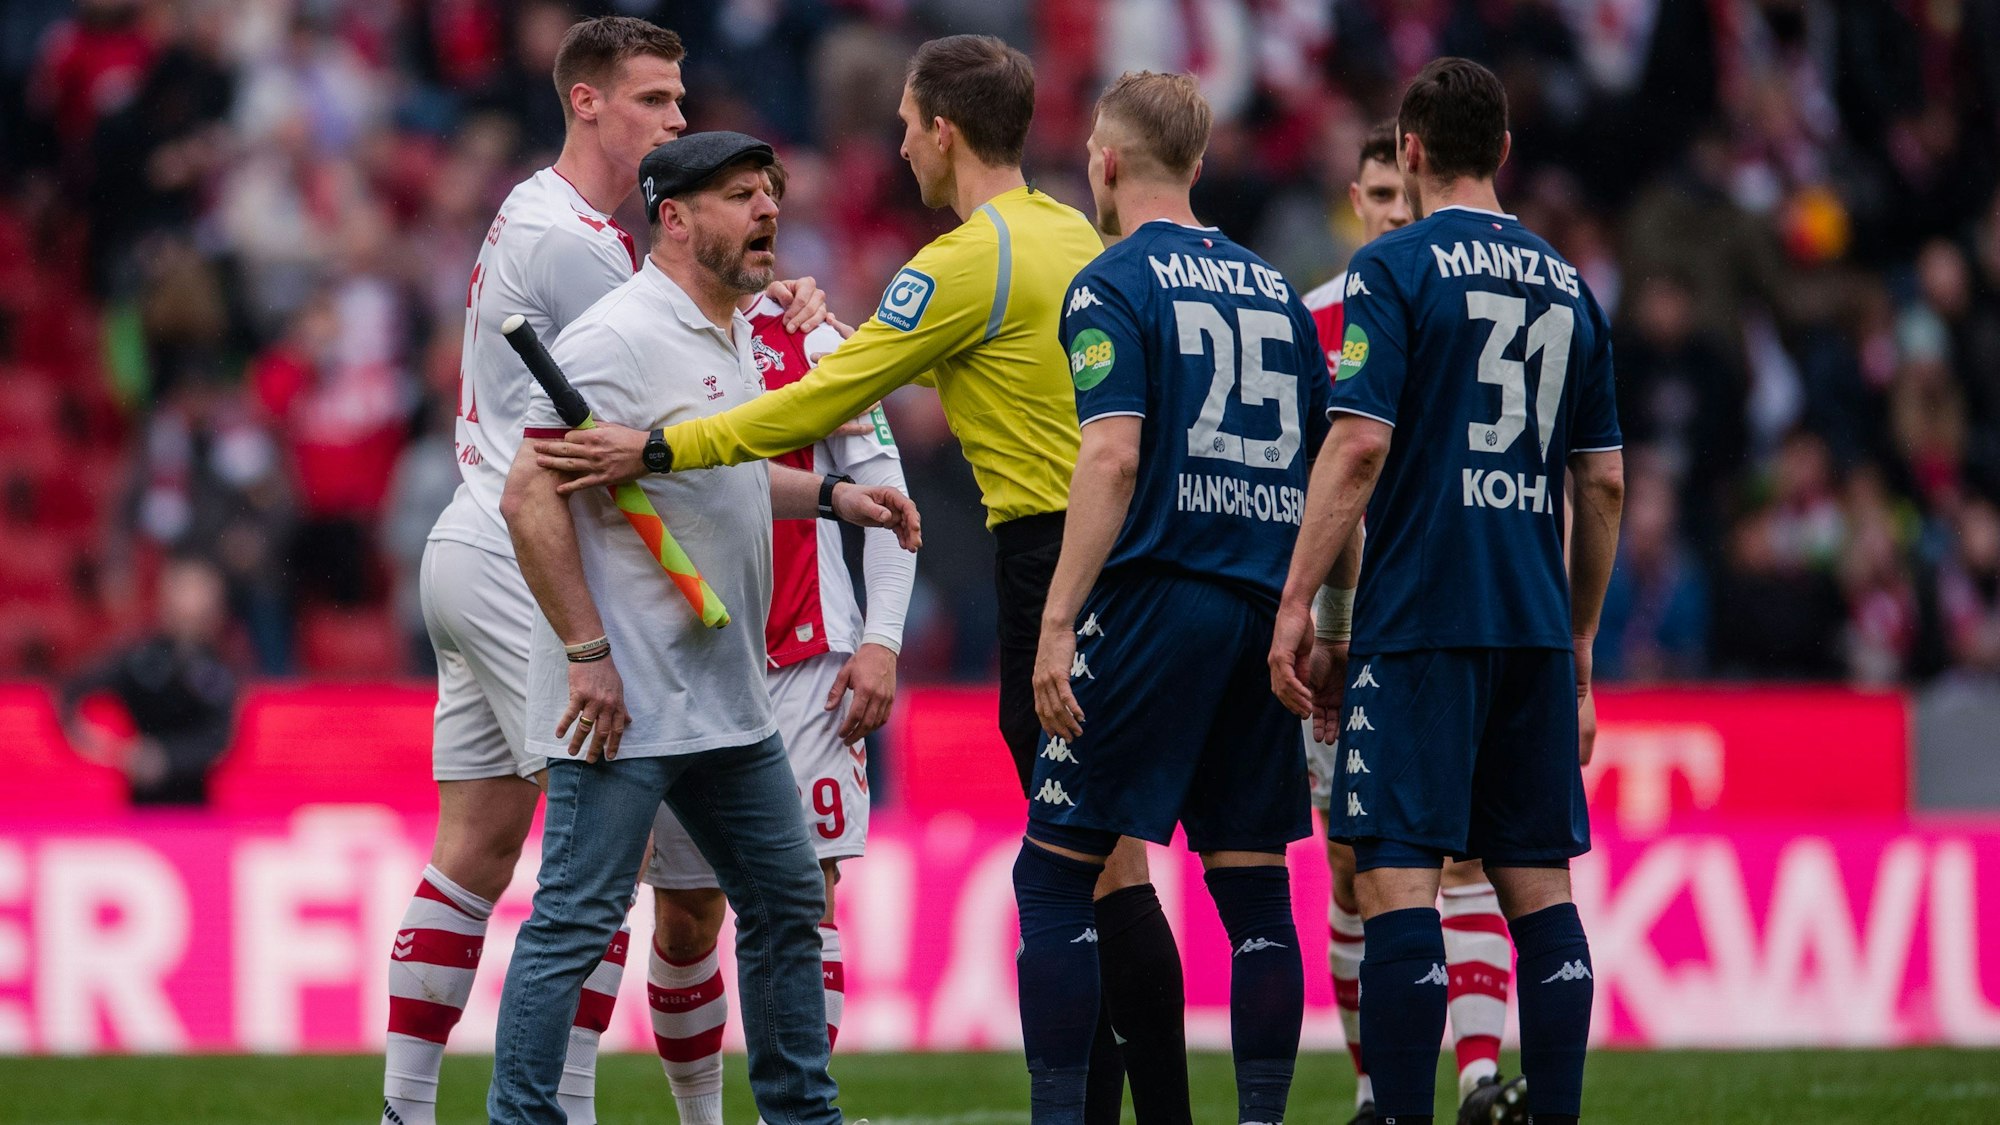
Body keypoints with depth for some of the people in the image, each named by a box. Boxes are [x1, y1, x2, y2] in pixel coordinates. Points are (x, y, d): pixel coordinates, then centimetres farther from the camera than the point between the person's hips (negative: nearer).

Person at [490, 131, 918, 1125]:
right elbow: (530, 497, -20)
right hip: (623, 704, -10)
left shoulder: (732, 336, 14)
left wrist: (833, 498, 17)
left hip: (726, 704, 10)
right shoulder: (617, 338, -16)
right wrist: (587, 654, -21)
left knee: (784, 901, 15)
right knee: (576, 921, -8)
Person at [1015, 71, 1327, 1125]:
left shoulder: (1112, 287, -4)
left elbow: (1113, 457, -15)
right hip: (1267, 610, 6)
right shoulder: (1274, 291, 16)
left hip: (1158, 600, -6)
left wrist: (1057, 623, -17)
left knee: (1057, 870, -2)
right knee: (1254, 882, 7)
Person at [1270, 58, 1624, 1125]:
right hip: (1534, 626, 6)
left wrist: (1295, 605, -9)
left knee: (1394, 874, -7)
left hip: (1419, 619, -6)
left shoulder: (1395, 267, -4)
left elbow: (1360, 446, -12)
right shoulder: (1567, 287, 13)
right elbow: (1604, 482, 15)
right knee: (1538, 881, 8)